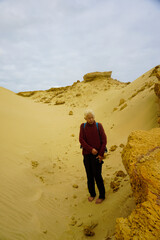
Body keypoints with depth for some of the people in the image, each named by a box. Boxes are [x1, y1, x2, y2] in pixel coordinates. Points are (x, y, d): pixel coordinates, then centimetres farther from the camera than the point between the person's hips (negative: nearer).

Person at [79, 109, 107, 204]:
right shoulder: (83, 126, -1)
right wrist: (91, 149, -17)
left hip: (97, 155, -2)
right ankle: (92, 194, 32)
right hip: (87, 154, 3)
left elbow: (104, 140, -6)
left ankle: (102, 196, 22)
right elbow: (81, 140, -8)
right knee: (89, 175, 12)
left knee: (97, 175, 2)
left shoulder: (99, 126, -5)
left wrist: (101, 154, -10)